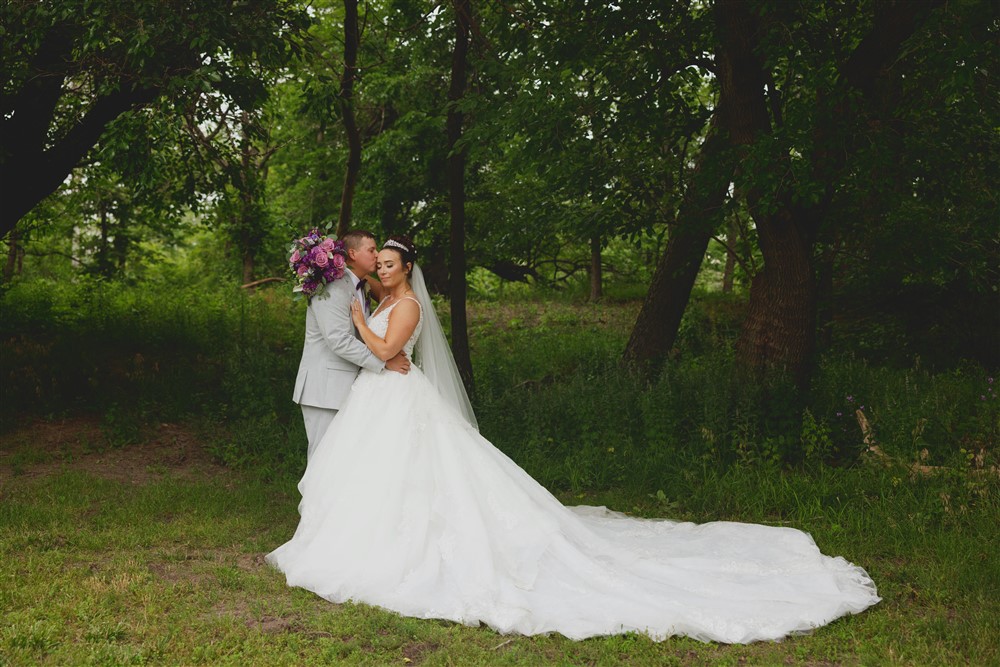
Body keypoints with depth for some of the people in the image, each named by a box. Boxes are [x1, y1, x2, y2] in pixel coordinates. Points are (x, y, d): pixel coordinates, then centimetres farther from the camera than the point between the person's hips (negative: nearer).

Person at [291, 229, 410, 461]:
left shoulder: (361, 288, 17)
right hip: (325, 388, -9)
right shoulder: (332, 288, -14)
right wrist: (384, 361, -20)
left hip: (347, 389, 9)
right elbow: (339, 340, -23)